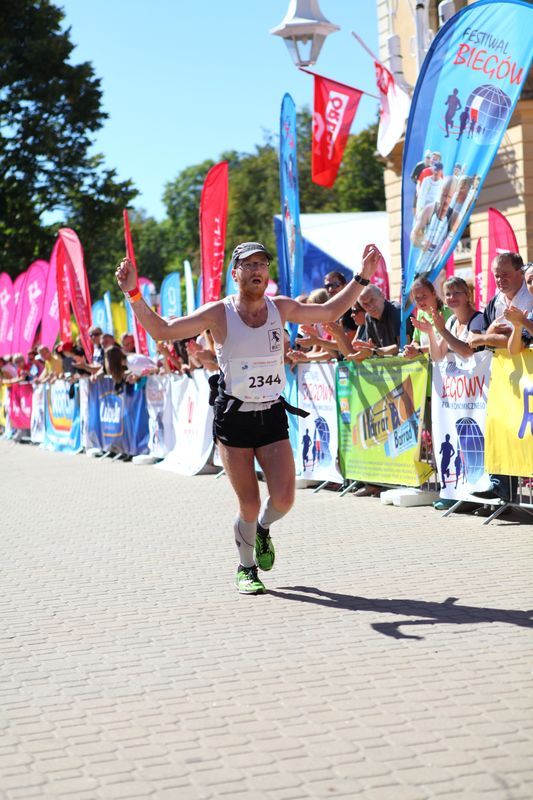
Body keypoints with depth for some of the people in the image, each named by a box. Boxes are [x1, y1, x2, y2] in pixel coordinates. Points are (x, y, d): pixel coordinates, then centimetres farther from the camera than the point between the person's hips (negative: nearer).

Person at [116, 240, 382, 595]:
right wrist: (134, 294, -22)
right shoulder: (219, 313, -7)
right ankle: (246, 569, 23)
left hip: (273, 416, 3)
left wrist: (363, 277, 11)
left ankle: (262, 530, 28)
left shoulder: (281, 308, 4)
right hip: (234, 418, -3)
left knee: (283, 499, -9)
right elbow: (161, 330, -9)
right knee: (249, 505, -3)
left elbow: (330, 312, 16)